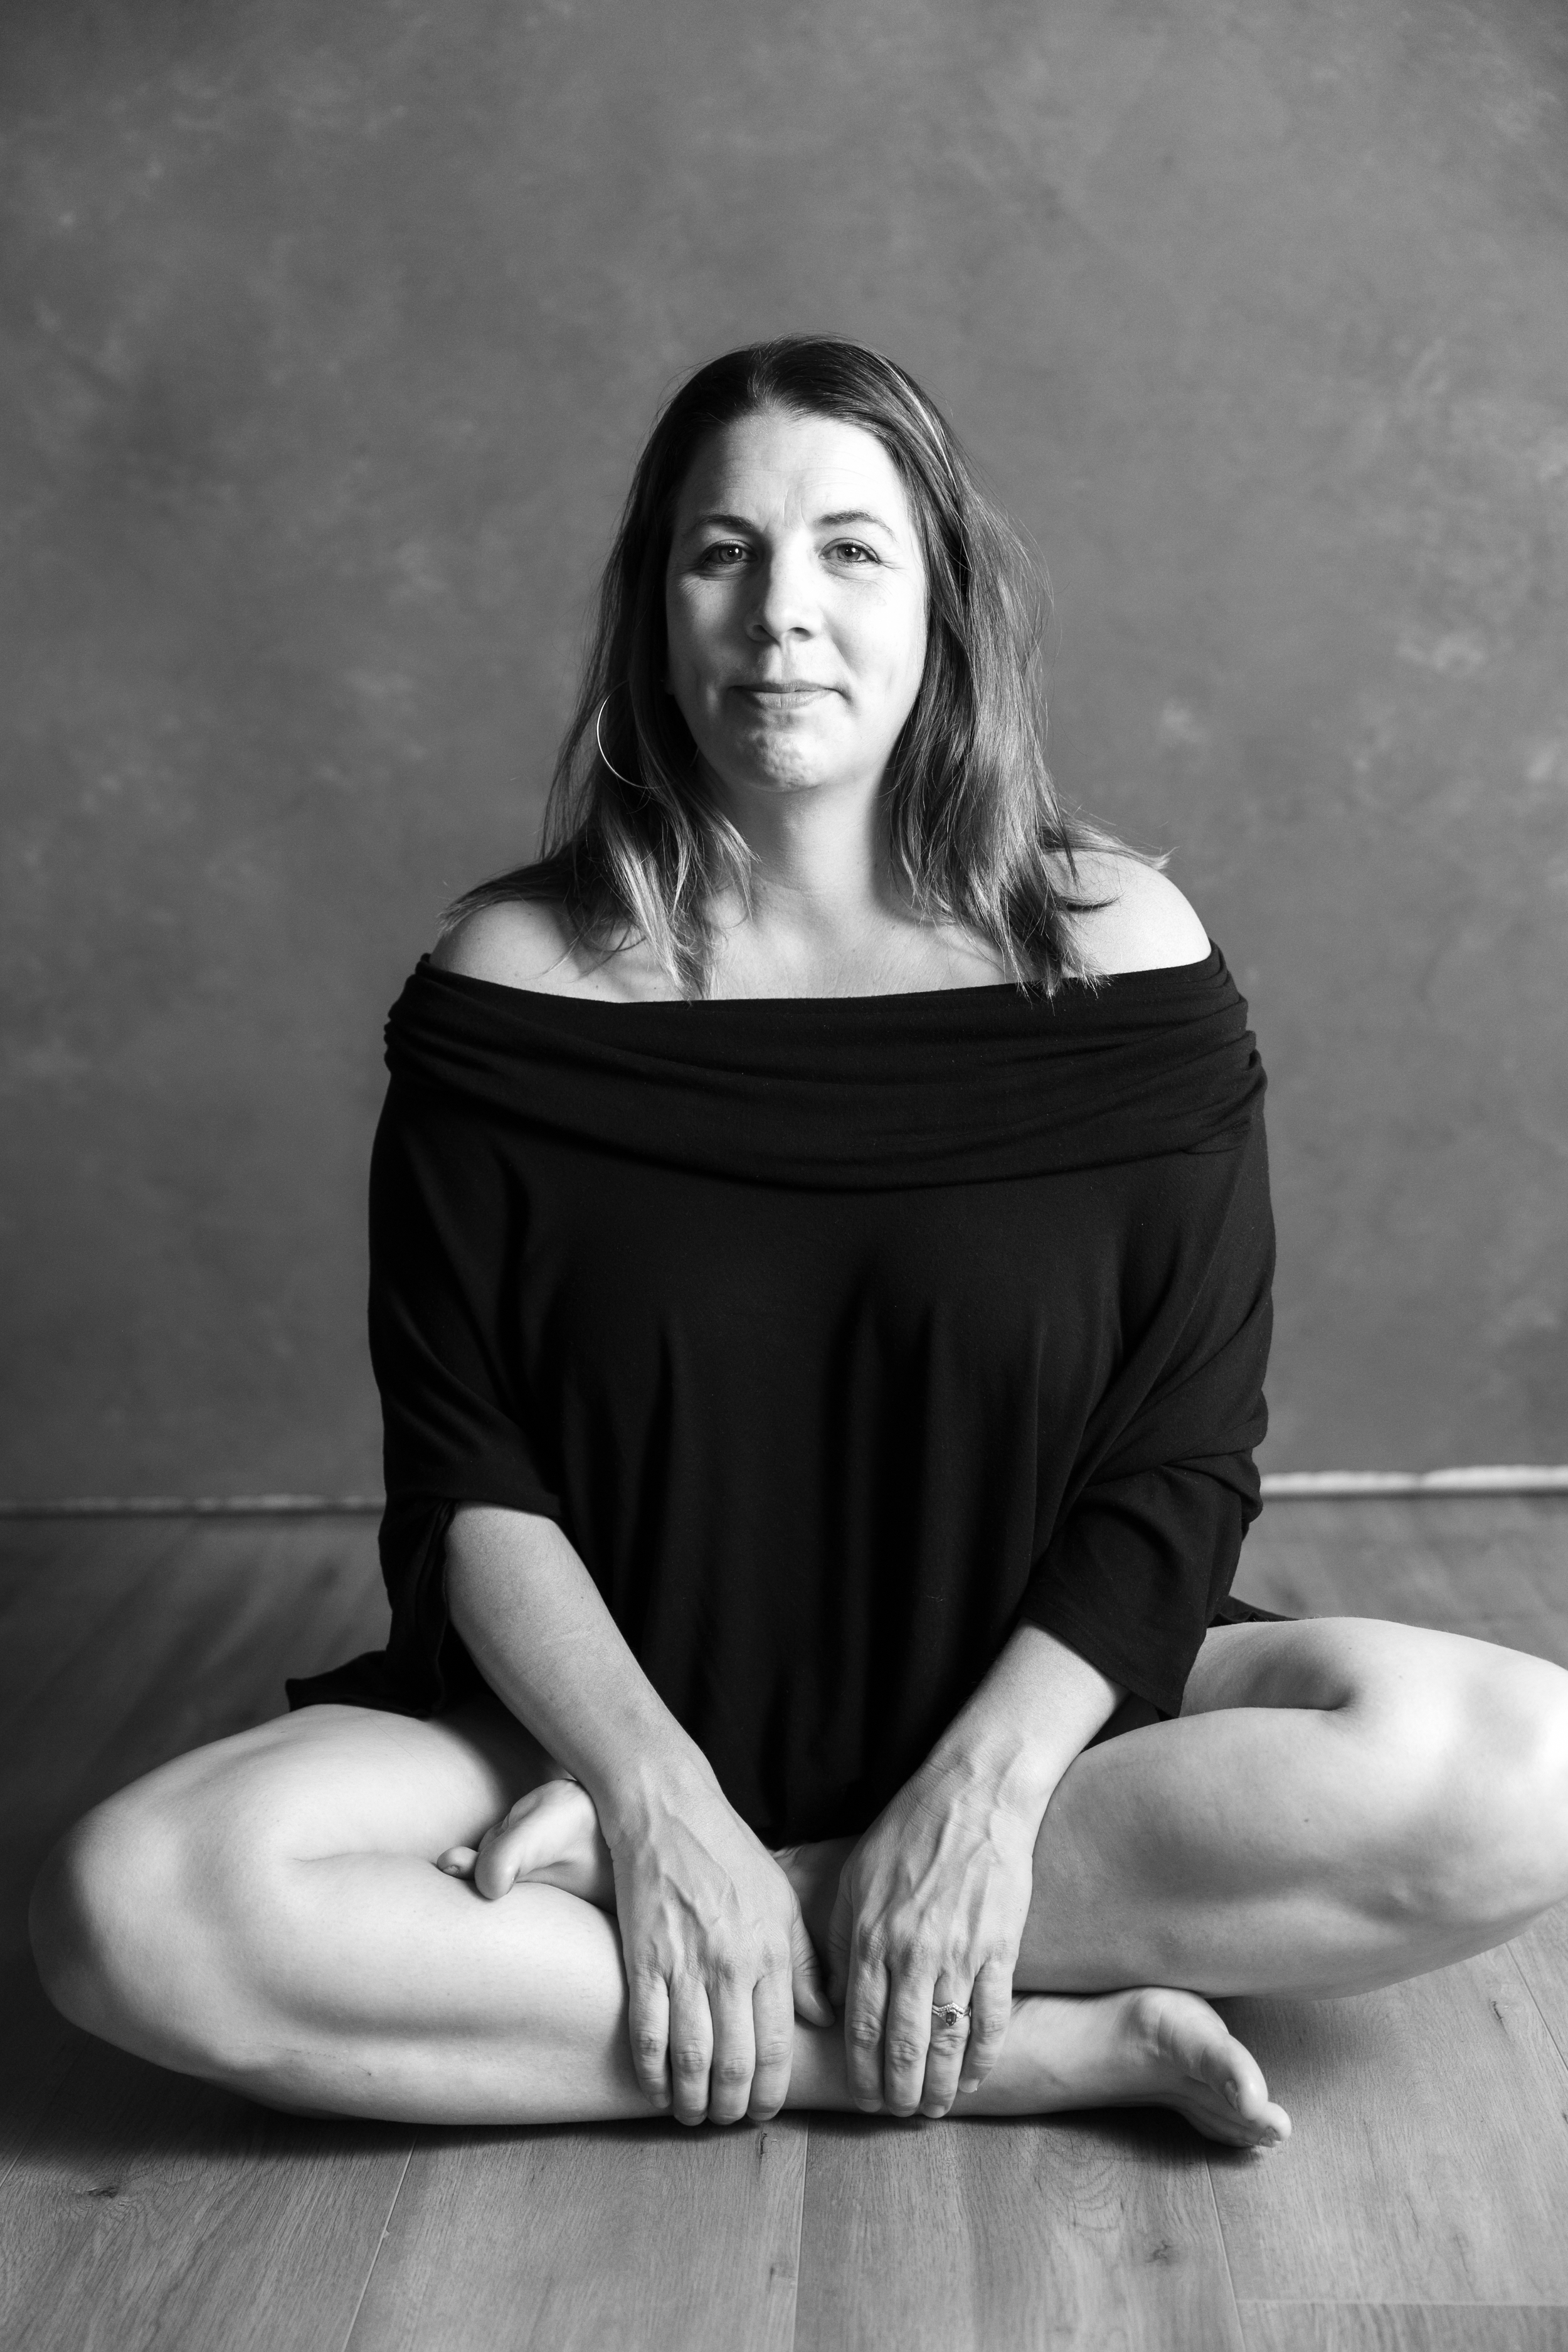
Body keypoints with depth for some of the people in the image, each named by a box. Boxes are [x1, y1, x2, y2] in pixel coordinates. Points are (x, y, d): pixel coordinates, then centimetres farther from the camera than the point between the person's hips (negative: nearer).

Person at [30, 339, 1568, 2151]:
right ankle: (1059, 2045, -20)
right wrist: (656, 1793, -20)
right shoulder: (518, 976, -4)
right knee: (134, 1905, -26)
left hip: (1028, 1714, 1)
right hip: (616, 1718, 0)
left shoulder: (1111, 947, -5)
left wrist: (985, 1793, -19)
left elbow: (1184, 1462, -6)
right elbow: (465, 1482, -6)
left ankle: (574, 1940, -17)